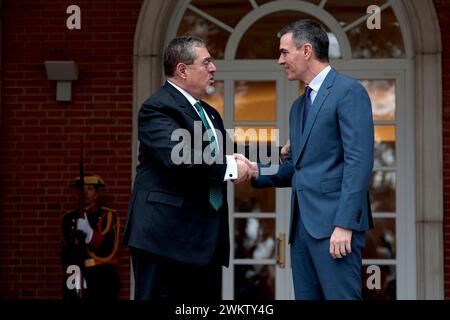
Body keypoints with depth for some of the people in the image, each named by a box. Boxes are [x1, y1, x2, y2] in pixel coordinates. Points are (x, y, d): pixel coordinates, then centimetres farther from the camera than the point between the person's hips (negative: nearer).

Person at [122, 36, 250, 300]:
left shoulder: (211, 114, 21)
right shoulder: (158, 108, -9)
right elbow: (176, 156, -25)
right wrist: (229, 166, -17)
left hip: (206, 240, 9)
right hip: (167, 237, -9)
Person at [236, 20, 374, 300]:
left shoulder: (349, 91, -5)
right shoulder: (299, 106, 22)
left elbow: (359, 161, -14)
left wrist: (345, 224, -20)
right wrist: (256, 170, 6)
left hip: (334, 223, -8)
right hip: (302, 224, 8)